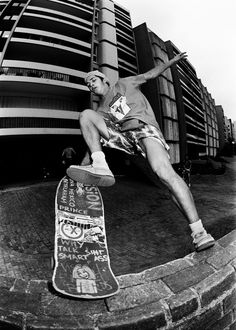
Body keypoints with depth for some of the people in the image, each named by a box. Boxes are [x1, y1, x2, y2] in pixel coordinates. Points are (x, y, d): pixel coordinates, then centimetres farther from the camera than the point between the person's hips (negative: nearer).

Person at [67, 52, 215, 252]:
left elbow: (151, 74, 25)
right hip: (122, 136, 4)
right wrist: (84, 165, 14)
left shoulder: (124, 84, 27)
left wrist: (173, 60, 13)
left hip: (144, 128, -3)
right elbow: (95, 140, 23)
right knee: (86, 115, -11)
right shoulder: (101, 110, 30)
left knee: (164, 171, -30)